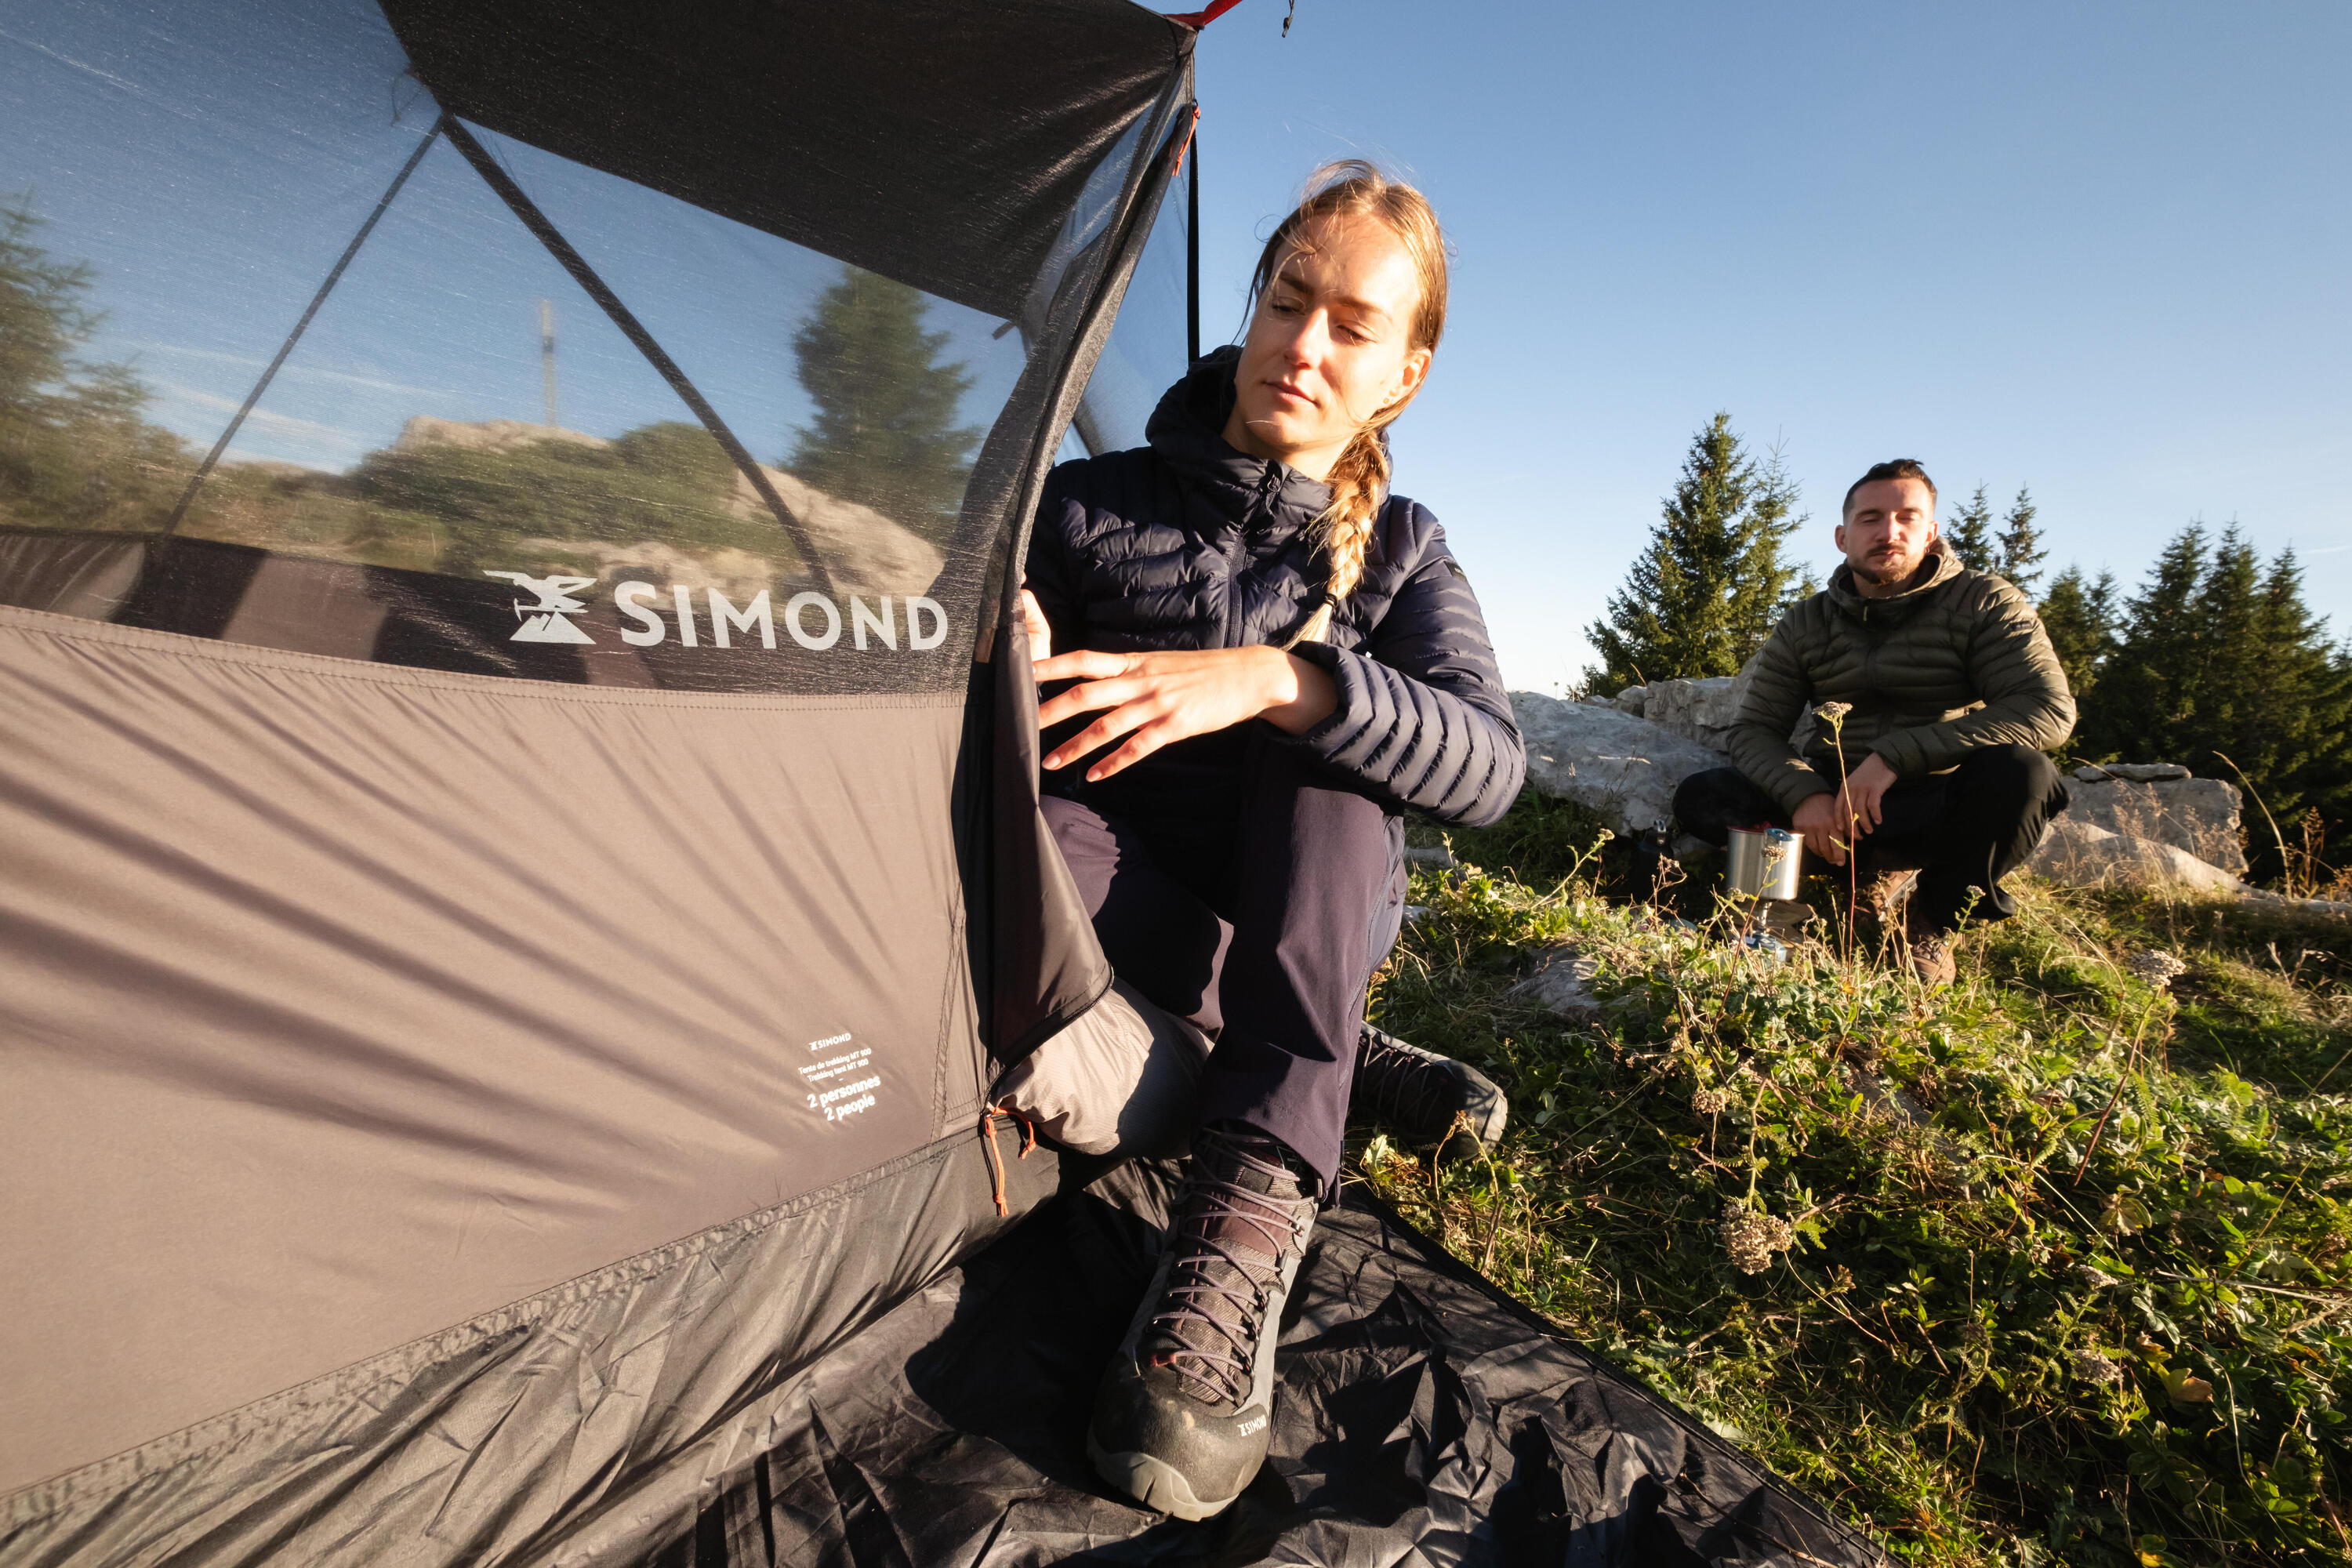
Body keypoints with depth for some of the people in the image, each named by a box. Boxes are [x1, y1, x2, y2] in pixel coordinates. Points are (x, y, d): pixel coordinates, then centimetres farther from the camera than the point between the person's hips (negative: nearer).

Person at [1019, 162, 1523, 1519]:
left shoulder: (1396, 548, 1)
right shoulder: (1091, 506, -2)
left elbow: (1490, 765, -18)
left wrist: (1277, 681, -34)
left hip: (1320, 919, 1)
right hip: (1130, 918, 0)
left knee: (1325, 698, -27)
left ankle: (1253, 1202, -33)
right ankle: (1354, 1058, -17)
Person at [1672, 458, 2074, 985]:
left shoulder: (1984, 603, -3)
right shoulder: (1805, 625, 4)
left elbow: (2049, 710, -18)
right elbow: (1755, 729, -2)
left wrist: (1894, 755, -30)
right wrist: (1803, 794, -23)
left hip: (1937, 805, -2)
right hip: (1835, 800, 2)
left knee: (2015, 772, -35)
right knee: (1700, 799, -20)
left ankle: (1933, 920, -7)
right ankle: (1867, 871, 2)